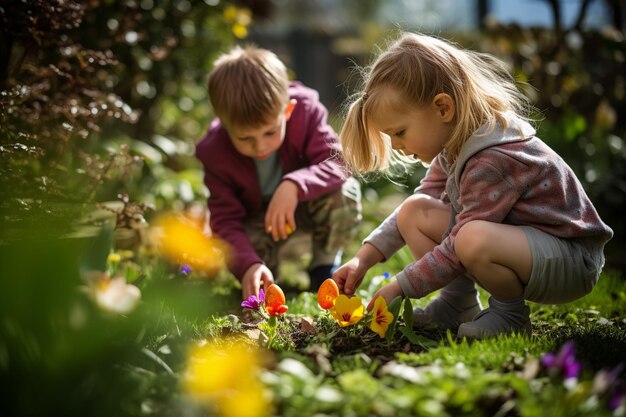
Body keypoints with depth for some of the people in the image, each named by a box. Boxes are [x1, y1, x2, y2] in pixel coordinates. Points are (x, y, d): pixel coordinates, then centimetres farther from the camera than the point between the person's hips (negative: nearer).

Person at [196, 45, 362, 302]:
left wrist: (294, 186, -50)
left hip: (303, 203, 0)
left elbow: (336, 163, -31)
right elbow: (226, 220, -26)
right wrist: (249, 265, -43)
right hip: (256, 217, 0)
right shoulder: (215, 153, -26)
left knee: (345, 192, -31)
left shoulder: (305, 110, -28)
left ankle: (324, 266, -5)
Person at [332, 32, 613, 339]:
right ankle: (458, 303, 4)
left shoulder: (493, 160, -30)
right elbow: (424, 199, 11)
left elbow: (460, 247, -28)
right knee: (414, 211, -1)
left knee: (475, 241, -39)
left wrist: (400, 287, -19)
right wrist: (365, 257, 2)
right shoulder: (454, 146, 0)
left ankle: (510, 313, -10)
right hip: (512, 242, 9)